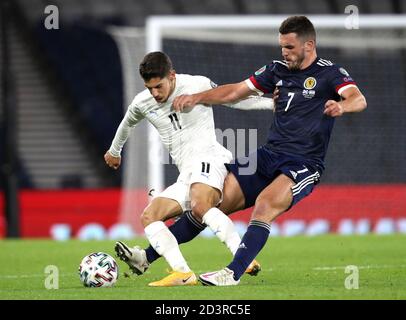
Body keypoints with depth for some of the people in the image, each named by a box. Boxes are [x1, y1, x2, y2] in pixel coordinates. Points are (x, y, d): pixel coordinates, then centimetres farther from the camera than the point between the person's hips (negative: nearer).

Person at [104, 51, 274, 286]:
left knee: (200, 206, -36)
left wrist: (273, 103, 7)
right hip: (186, 175, 7)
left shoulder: (198, 86, -2)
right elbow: (127, 124, 34)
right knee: (149, 216, -9)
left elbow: (235, 99, 11)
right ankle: (183, 273, -27)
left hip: (208, 156, -7)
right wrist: (114, 151, 49)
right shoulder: (142, 104, 11)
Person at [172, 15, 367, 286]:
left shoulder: (330, 74, -5)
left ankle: (233, 274, -36)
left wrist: (341, 106, -45)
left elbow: (359, 100, -22)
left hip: (304, 165, -7)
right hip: (269, 155, 7)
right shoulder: (278, 70, 14)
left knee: (265, 203, -32)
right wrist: (197, 98, 6)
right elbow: (234, 92, 18)